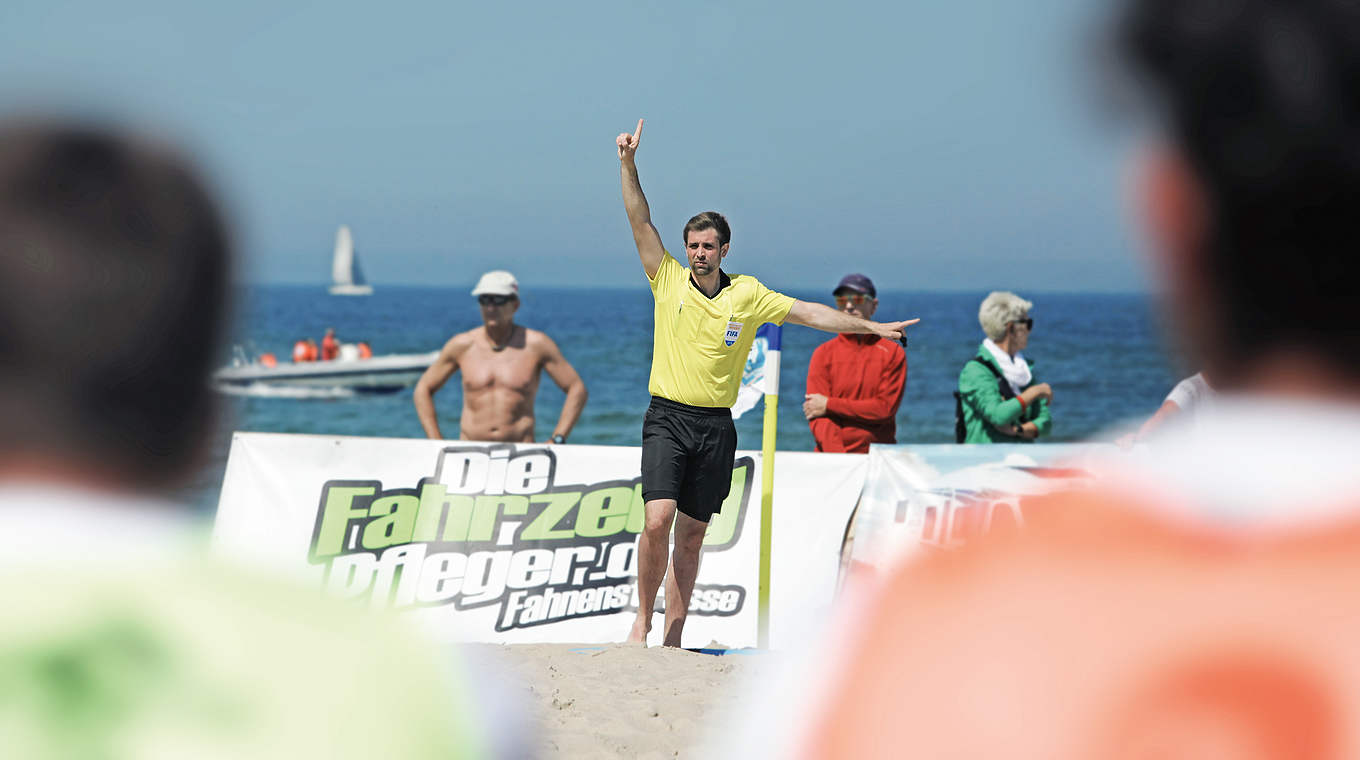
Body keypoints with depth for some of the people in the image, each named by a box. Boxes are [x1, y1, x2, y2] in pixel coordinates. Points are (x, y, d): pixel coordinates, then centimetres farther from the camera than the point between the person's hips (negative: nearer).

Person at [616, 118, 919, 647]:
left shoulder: (747, 295, 6)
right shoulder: (669, 281, 2)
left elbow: (808, 313, 8)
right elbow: (641, 223, -4)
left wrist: (872, 327, 6)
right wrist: (628, 165, -14)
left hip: (715, 425, 2)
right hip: (667, 419, -2)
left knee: (692, 534, 6)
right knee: (658, 520, -18)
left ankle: (674, 635, 13)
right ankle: (642, 620, -4)